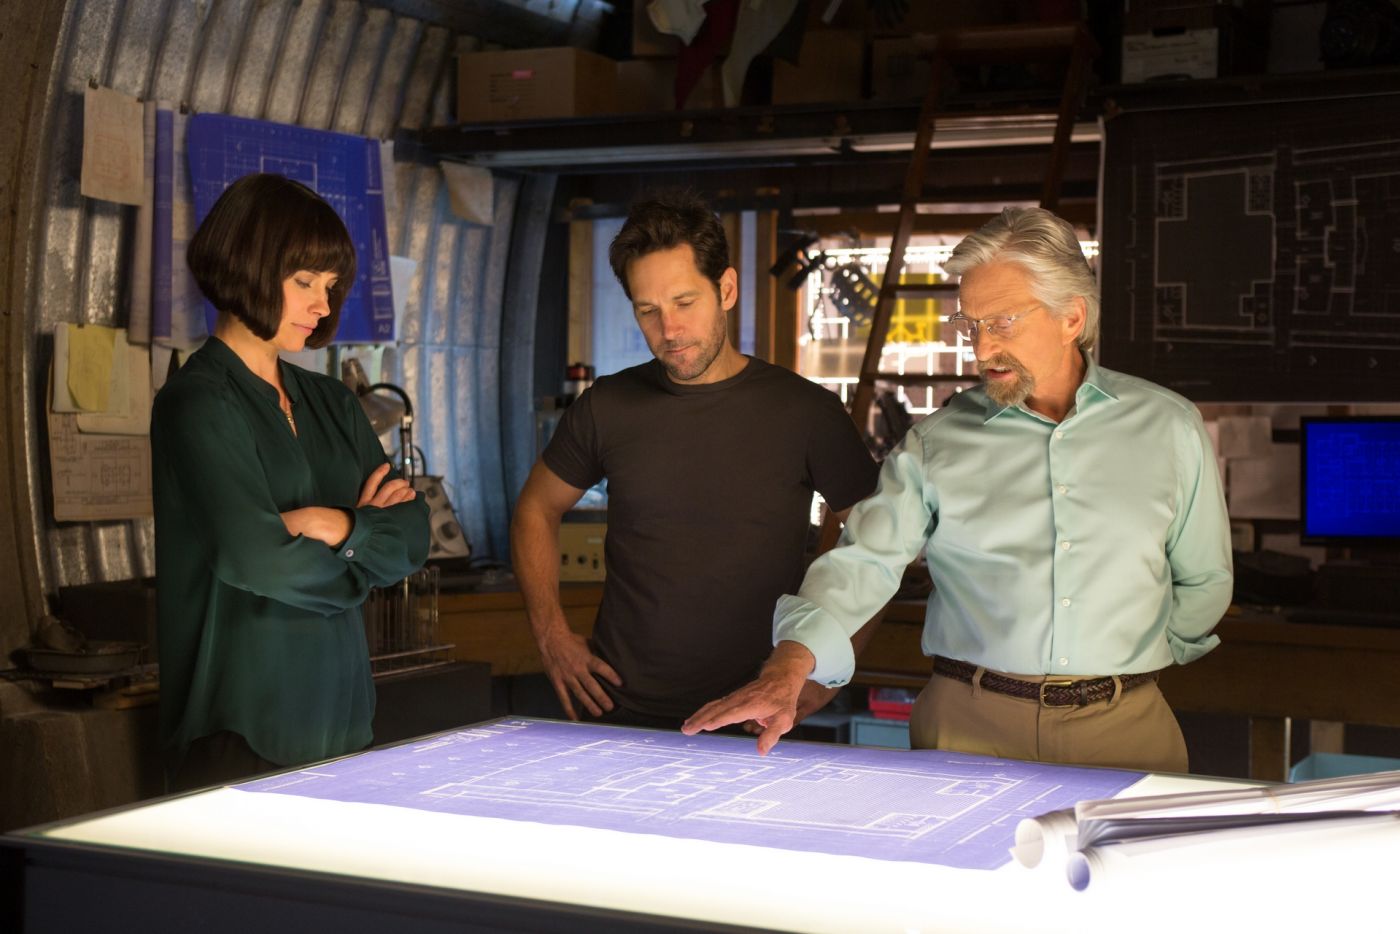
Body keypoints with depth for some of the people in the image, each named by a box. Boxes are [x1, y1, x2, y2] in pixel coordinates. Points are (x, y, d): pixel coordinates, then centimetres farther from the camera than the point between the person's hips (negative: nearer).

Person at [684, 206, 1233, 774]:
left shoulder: (1167, 428, 8)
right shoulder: (938, 441, 6)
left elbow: (1205, 581, 18)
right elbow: (865, 561, -5)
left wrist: (1136, 657, 9)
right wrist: (789, 667, -20)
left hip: (1123, 727, 1)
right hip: (968, 726, 0)